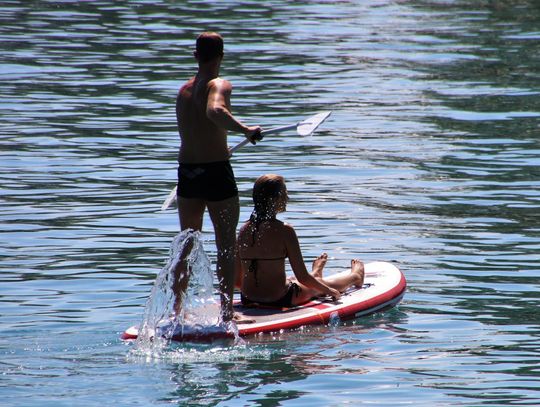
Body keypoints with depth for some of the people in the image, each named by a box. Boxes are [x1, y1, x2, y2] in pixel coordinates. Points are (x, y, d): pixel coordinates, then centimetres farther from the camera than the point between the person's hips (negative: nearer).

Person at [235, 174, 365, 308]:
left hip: (248, 300, 5)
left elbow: (237, 280, 3)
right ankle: (355, 276, 54)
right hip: (279, 300, -5)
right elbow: (302, 278, -15)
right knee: (326, 285, 25)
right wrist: (328, 290, 3)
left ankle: (314, 275, 69)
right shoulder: (284, 231, -18)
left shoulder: (244, 230, -2)